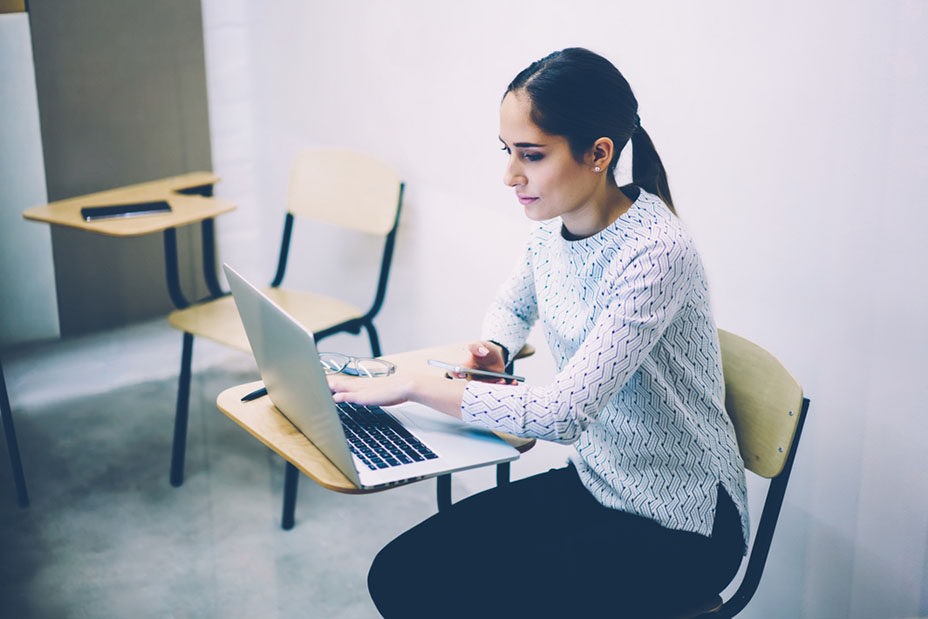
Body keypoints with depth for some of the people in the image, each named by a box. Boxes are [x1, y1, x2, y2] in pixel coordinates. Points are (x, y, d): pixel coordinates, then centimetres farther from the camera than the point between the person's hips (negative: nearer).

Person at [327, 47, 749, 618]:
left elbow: (564, 414, -31)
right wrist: (494, 349, -1)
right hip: (594, 481, 7)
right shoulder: (555, 227, -1)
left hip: (680, 523, -7)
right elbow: (514, 306, 22)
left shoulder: (655, 252, -26)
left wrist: (414, 385, -25)